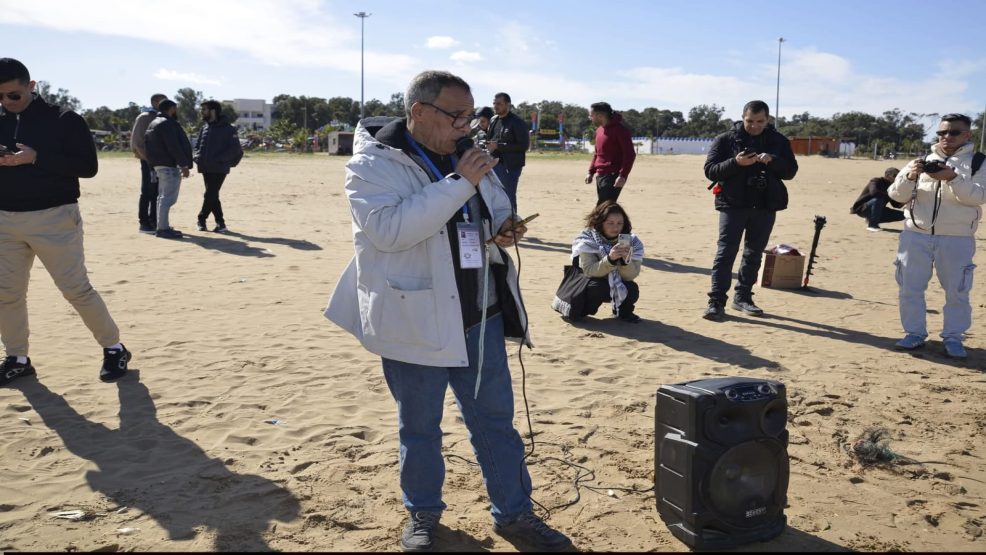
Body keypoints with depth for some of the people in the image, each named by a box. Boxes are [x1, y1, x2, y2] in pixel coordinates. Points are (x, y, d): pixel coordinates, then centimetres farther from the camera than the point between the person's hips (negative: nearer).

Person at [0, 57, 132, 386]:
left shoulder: (64, 120, -4)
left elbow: (88, 166, -11)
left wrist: (36, 158, -20)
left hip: (54, 218, -5)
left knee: (77, 289, -5)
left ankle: (114, 348, 9)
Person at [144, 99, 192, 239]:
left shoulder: (154, 123, 19)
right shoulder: (168, 124, -14)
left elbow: (146, 144, 21)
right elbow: (174, 147, -21)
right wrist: (184, 165, -19)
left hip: (159, 164, 11)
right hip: (169, 165, -11)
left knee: (163, 197, 16)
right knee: (168, 198, -10)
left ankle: (163, 226, 22)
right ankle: (163, 228, -11)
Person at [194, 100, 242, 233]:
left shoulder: (227, 129, -7)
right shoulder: (204, 127, 13)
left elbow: (235, 149, -11)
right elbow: (197, 145, 20)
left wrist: (217, 159, -19)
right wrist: (197, 156, -1)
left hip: (219, 169, -6)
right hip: (206, 168, 6)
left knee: (210, 195, -8)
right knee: (212, 196, 7)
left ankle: (201, 219, 6)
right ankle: (220, 223, 14)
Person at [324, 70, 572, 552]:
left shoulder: (466, 158, 9)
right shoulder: (373, 164, -11)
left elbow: (497, 212, 21)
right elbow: (388, 229, -27)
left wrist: (501, 232, -4)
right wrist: (458, 183, -27)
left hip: (480, 318, 5)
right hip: (415, 322, -5)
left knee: (496, 419, 13)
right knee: (419, 427, 12)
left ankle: (514, 512, 28)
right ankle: (422, 512, 33)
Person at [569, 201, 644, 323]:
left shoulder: (631, 241, -14)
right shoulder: (588, 240, -20)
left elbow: (631, 275, -20)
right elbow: (589, 271, -29)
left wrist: (625, 260, -41)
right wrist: (610, 259, -45)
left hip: (618, 286, 3)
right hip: (593, 283, -3)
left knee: (632, 289, -27)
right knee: (597, 287, -35)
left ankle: (623, 311, 7)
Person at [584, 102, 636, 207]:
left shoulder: (620, 130, -12)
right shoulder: (599, 130, 15)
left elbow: (630, 154, -17)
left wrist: (623, 176, -24)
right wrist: (591, 172, 18)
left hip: (613, 177, -9)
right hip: (600, 176, 9)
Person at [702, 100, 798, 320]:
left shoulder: (778, 141, 7)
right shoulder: (726, 140, -1)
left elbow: (790, 171, 4)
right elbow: (710, 170, -6)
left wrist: (772, 161, -17)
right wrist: (735, 162, -23)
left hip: (765, 206, 3)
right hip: (733, 205, -3)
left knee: (754, 254, 10)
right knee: (725, 253, -7)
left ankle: (743, 297, 21)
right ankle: (716, 302, -7)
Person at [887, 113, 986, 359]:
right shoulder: (922, 161, 13)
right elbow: (897, 195, 5)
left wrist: (953, 178, -25)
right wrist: (909, 176, -14)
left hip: (957, 239, -2)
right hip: (916, 235, 2)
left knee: (957, 291, 3)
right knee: (910, 287, 5)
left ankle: (953, 337, 15)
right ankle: (915, 333, 17)